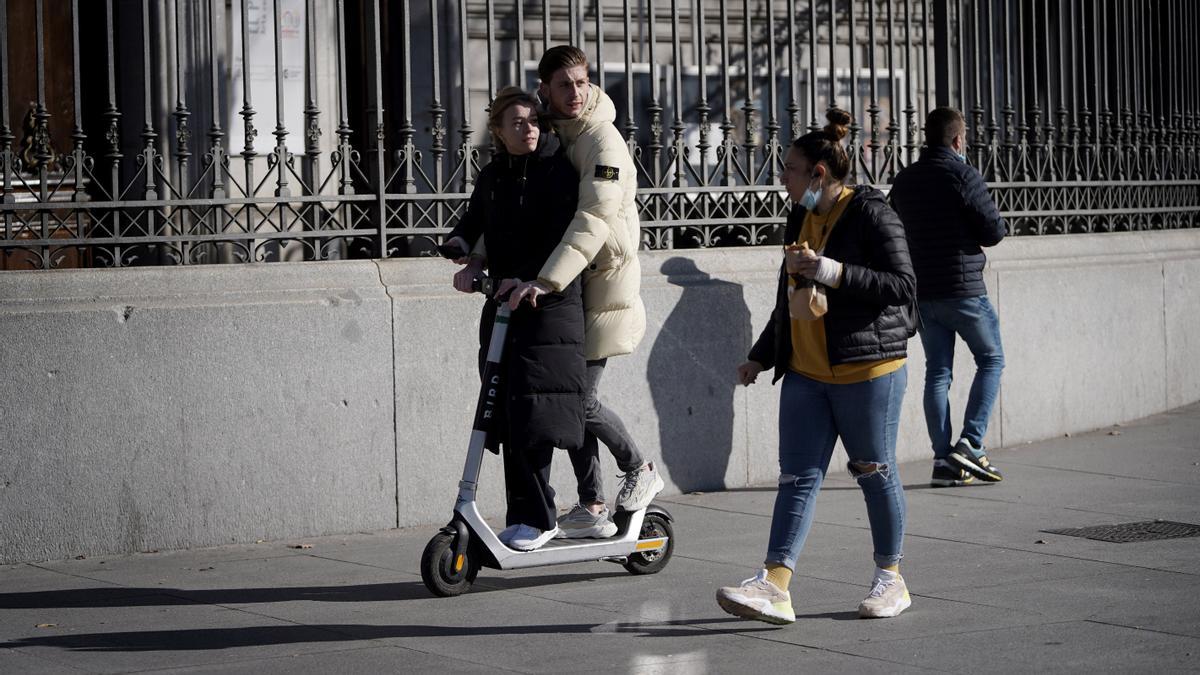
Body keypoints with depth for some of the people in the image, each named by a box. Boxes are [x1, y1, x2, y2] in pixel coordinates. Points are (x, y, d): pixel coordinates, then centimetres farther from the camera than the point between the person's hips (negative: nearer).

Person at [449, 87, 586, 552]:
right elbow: (475, 227, 20)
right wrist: (474, 263, -2)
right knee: (507, 413, 5)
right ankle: (523, 516, 13)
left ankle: (538, 518, -3)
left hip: (550, 302, -6)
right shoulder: (492, 176, 13)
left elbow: (567, 234, -16)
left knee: (532, 410, -11)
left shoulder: (559, 169, -6)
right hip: (503, 302, 6)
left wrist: (539, 282, -29)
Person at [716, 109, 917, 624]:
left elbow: (903, 285, -16)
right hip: (805, 373, 7)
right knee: (798, 476, -2)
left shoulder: (871, 214, -9)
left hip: (866, 370, -7)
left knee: (874, 471, 5)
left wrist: (830, 270, -22)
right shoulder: (801, 217, 14)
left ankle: (890, 579, 20)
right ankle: (774, 587, -10)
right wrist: (761, 355, 26)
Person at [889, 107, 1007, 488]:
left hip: (921, 291, 6)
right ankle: (970, 445, -3)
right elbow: (994, 232, -12)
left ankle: (943, 460, 5)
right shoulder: (962, 175, -12)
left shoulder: (904, 181, 8)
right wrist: (994, 225, 9)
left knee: (937, 371, 9)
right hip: (962, 288, -6)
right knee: (991, 359, 9)